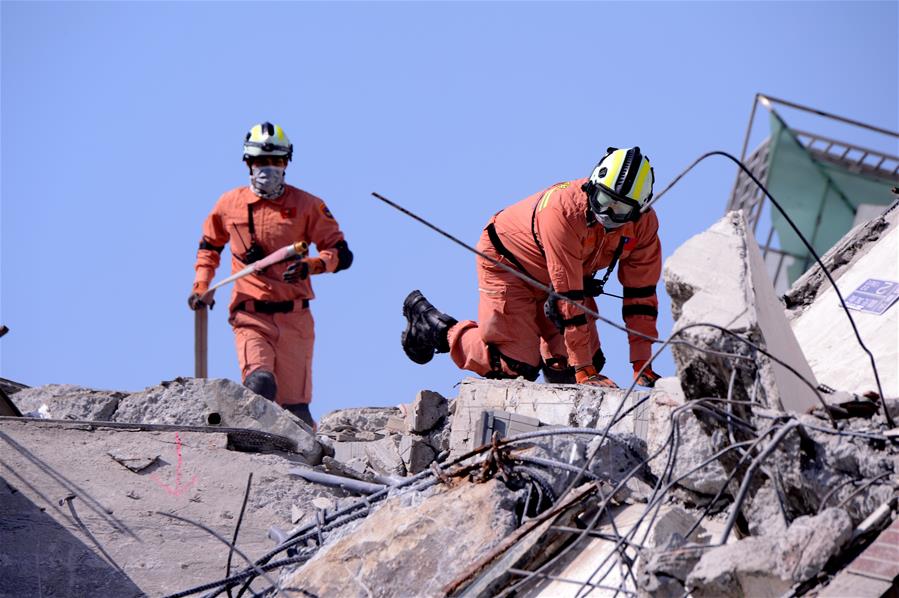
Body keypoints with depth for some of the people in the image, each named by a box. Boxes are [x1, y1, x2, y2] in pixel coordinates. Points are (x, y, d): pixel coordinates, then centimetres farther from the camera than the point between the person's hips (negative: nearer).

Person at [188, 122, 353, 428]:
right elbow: (210, 244, 27)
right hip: (250, 316, 0)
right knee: (260, 384, -26)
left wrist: (310, 265, -16)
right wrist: (201, 284, 13)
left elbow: (342, 254, 2)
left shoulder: (306, 205, 3)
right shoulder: (230, 204, 8)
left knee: (294, 406, 0)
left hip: (293, 317, 0)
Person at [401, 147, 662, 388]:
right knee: (516, 369, -13)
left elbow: (641, 294, -12)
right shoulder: (564, 212, -40)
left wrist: (642, 366, -16)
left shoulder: (644, 223, -20)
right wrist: (583, 371, -35)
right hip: (509, 261, -6)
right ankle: (441, 329, 10)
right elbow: (567, 297, -38)